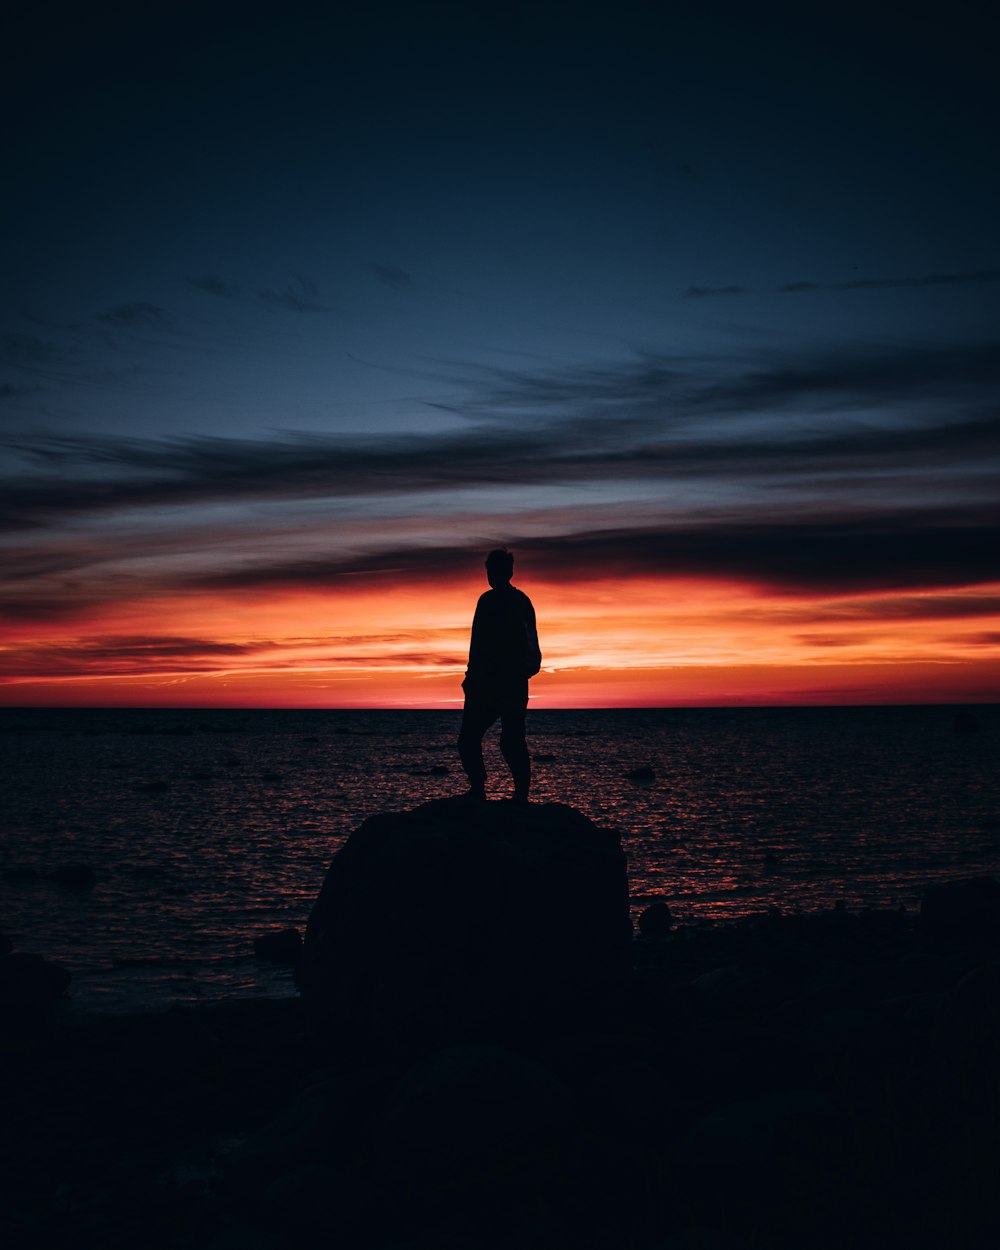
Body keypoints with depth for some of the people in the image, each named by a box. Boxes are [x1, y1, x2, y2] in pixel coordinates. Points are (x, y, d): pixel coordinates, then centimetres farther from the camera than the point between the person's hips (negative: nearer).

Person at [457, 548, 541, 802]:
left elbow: (479, 643, -16)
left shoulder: (488, 600, -9)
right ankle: (521, 795, 2)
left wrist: (472, 676, -15)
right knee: (513, 741, 7)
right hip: (517, 683, 7)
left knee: (469, 738, 0)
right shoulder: (523, 601, 13)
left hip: (489, 683, -7)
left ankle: (478, 789, -9)